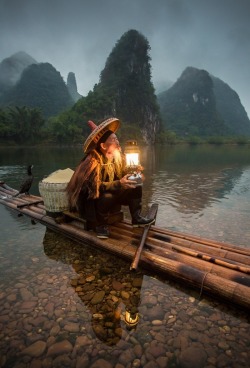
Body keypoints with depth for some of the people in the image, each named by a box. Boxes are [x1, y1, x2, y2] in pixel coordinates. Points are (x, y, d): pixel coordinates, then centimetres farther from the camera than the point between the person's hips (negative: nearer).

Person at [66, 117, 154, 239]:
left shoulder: (116, 156, -4)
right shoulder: (93, 161, -26)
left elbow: (121, 176, 2)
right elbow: (95, 186, -30)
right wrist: (118, 184, -38)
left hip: (111, 192, 7)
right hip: (90, 198, -7)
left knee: (136, 187, -5)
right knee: (107, 197, -38)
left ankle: (136, 217, 3)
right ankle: (101, 225, -13)